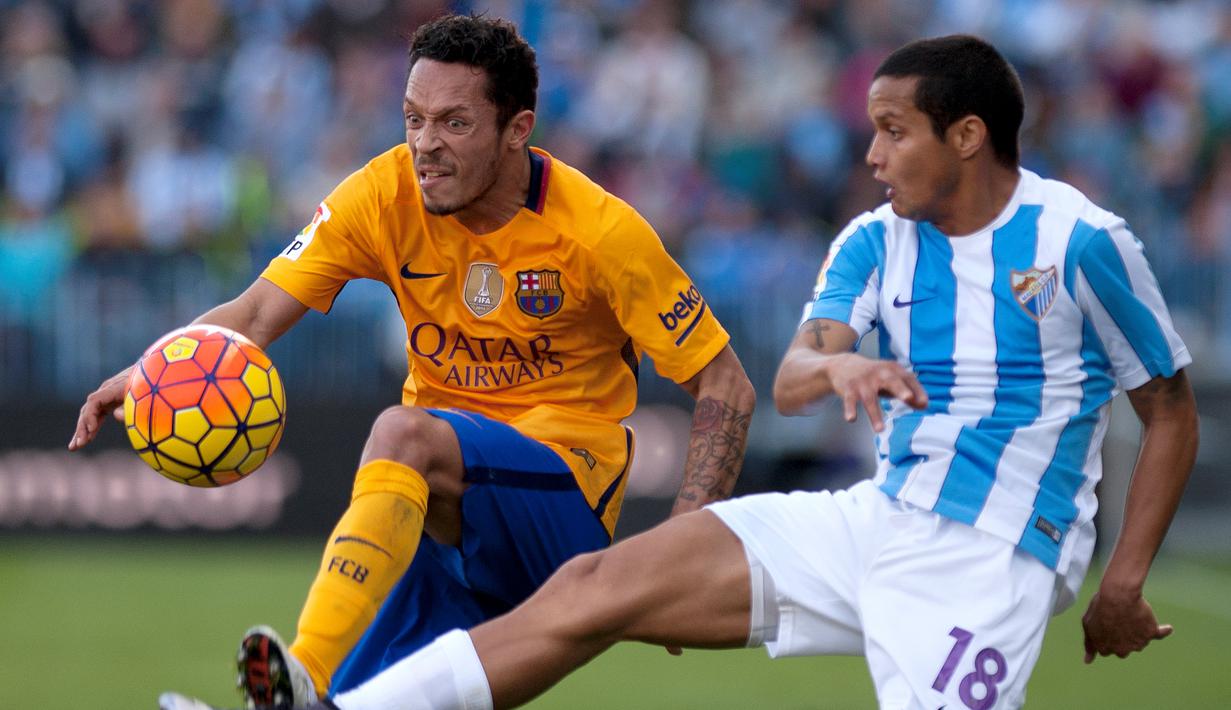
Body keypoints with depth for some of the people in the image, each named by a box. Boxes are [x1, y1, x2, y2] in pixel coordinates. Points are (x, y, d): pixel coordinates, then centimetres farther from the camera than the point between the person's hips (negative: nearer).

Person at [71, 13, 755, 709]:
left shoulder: (595, 228, -14)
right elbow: (259, 311, -12)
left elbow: (726, 388, -9)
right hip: (439, 497, 5)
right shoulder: (387, 195, -6)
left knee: (403, 434, -34)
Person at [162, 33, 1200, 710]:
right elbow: (787, 381, -5)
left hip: (987, 568, -6)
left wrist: (1125, 580, -6)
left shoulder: (1080, 242, -8)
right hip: (874, 522, 6)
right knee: (596, 586, -5)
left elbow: (1172, 414, 1)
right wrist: (837, 367, -30)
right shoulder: (876, 241, 8)